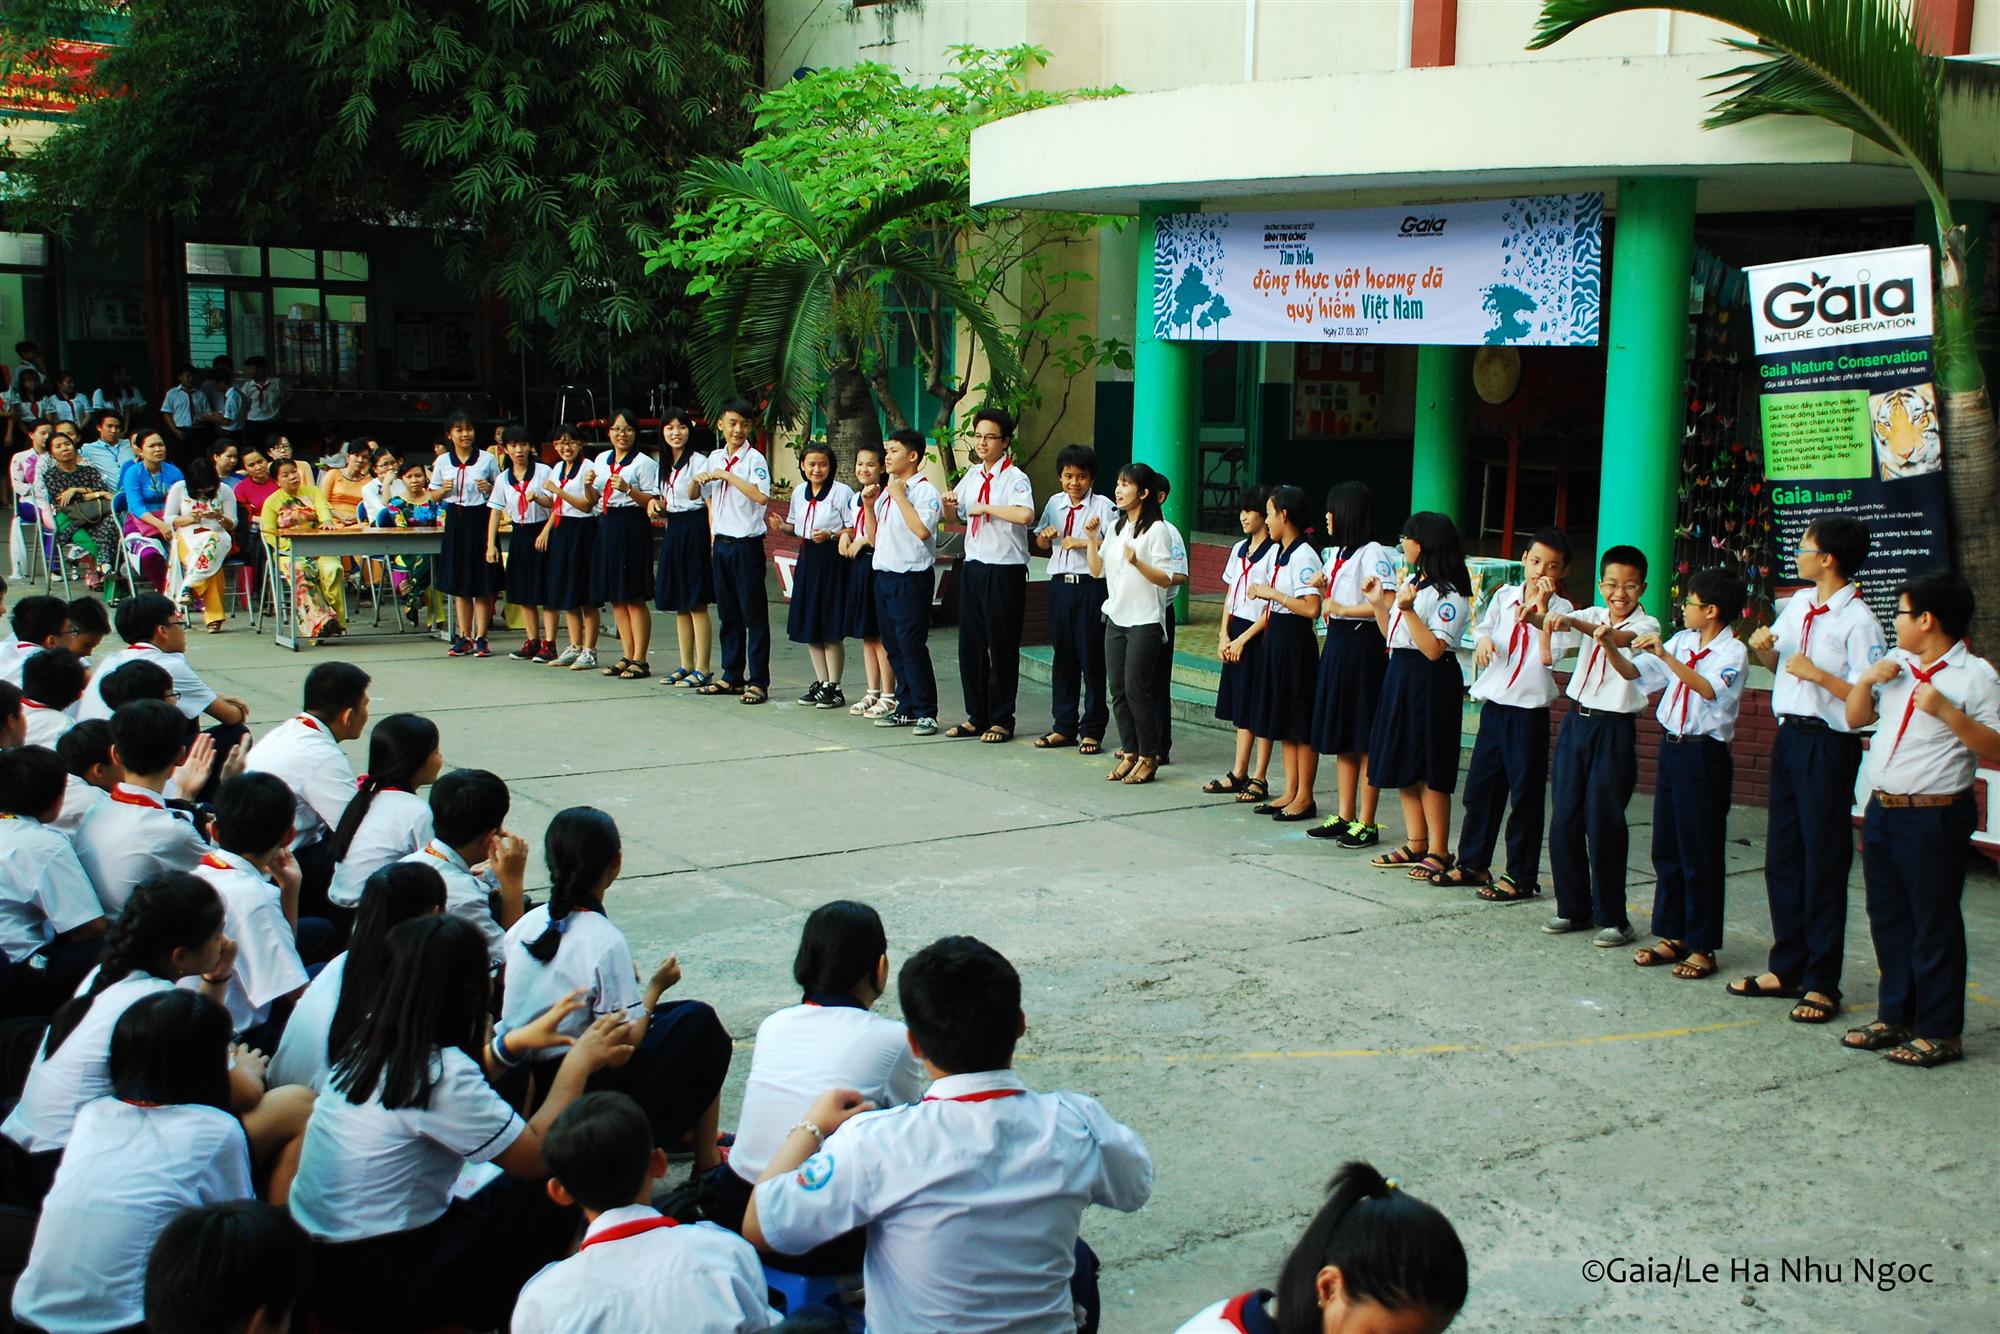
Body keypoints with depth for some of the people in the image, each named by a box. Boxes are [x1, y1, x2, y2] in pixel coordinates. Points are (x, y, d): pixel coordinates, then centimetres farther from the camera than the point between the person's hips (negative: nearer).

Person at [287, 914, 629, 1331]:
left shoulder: (371, 1045, 3)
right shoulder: (441, 1074, -22)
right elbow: (538, 1155, -18)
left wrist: (516, 1043, 25)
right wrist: (577, 1065, -7)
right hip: (373, 1285, -9)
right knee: (558, 1190, -4)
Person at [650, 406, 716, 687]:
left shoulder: (699, 461, -8)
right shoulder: (666, 465, 15)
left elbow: (710, 504, -15)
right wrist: (658, 507, 5)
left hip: (694, 530, -8)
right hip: (673, 531, 8)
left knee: (697, 604, -6)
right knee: (679, 604, 11)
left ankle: (702, 669, -3)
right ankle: (686, 665, 18)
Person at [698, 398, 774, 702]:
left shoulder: (754, 458, -10)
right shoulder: (715, 458, 11)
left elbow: (762, 496, -28)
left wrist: (727, 476, -25)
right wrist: (712, 532, 17)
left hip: (747, 544, -7)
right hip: (721, 543, 7)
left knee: (754, 615, -3)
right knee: (728, 614, 13)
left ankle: (758, 682, 0)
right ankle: (732, 677, 22)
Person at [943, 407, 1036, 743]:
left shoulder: (1014, 478, -11)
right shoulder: (972, 476, 11)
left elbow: (1025, 515, -30)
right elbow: (954, 515, 24)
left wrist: (986, 507, -21)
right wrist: (949, 505, 1)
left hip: (1004, 572, -7)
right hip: (973, 566, 7)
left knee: (1002, 646, 1)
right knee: (970, 644, 11)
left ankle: (1001, 720, 11)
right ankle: (976, 716, 22)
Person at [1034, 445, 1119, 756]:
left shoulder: (1103, 505, -6)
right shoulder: (1055, 503, 10)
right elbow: (1041, 543, 21)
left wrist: (1083, 542, -20)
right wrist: (1046, 536, 0)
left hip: (1090, 587, -5)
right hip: (1060, 585, 5)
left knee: (1091, 658, 0)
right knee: (1062, 657, 11)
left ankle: (1092, 730, 9)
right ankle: (1063, 727, 20)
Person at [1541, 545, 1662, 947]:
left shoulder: (1646, 626, -3)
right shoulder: (1592, 615, 9)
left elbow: (1620, 638, -26)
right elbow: (1556, 622, -11)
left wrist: (1574, 623, -44)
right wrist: (1536, 616, -36)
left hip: (1614, 730, -5)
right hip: (1576, 721, 5)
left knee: (1604, 824, -5)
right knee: (1564, 820, 7)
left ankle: (1613, 918, 6)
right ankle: (1573, 908, 19)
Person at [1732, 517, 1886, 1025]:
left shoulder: (1857, 621, -14)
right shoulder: (1799, 604, 9)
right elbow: (1775, 662, 22)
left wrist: (1816, 673, -21)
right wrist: (1764, 646, 1)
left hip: (1829, 744, -8)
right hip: (1789, 735, 8)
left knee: (1823, 863, 0)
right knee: (1782, 857, 13)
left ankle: (1821, 983, 8)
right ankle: (1786, 968, 24)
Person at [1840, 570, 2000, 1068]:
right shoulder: (1895, 664, 10)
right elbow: (1855, 718, 16)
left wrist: (1948, 713, -25)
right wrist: (1866, 678, 0)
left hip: (1934, 817, -7)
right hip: (1881, 810, 7)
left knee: (1934, 925, 2)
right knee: (1887, 918, 15)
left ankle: (1940, 1032, 13)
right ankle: (1894, 1017, 28)